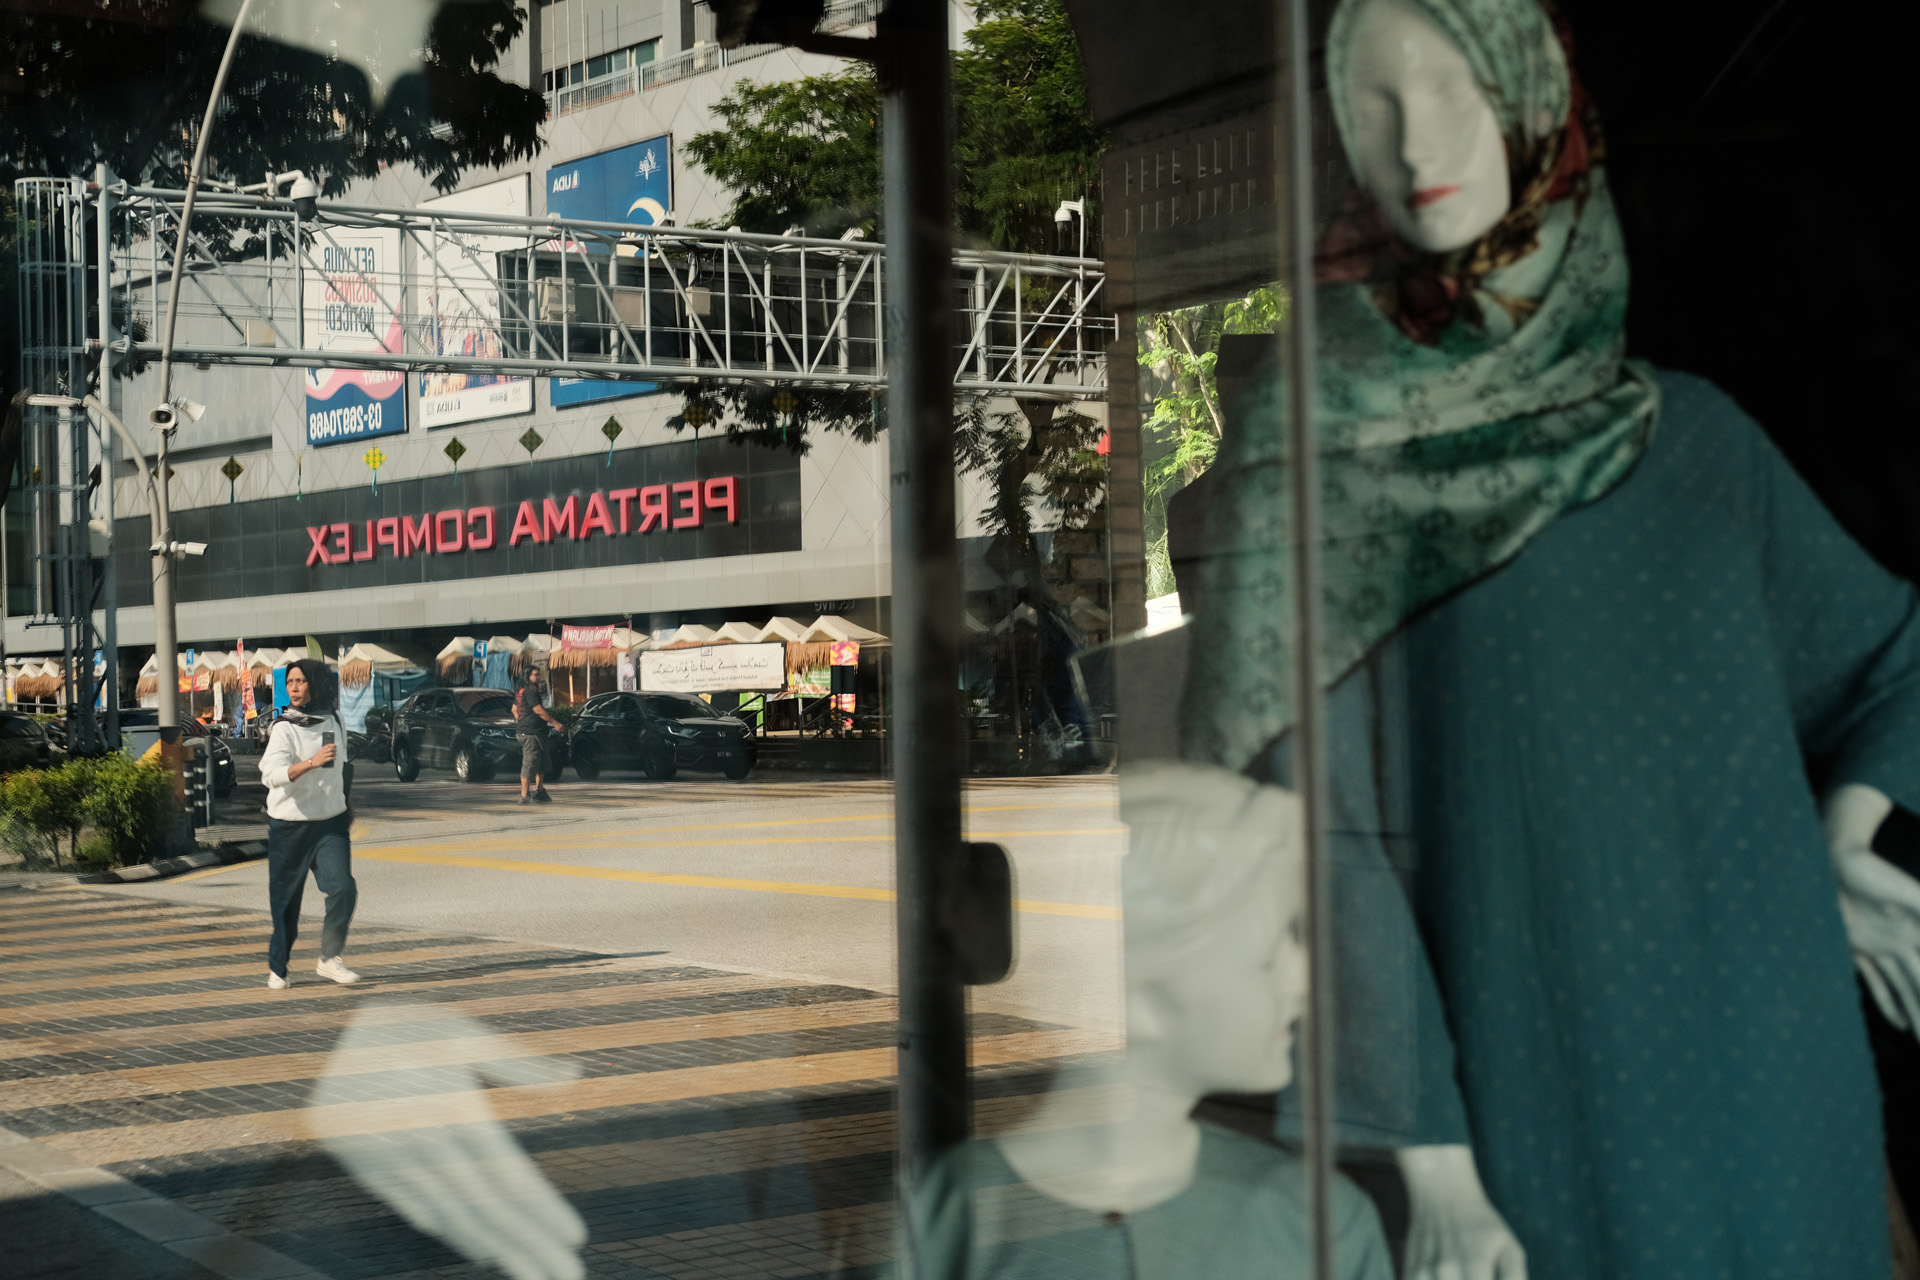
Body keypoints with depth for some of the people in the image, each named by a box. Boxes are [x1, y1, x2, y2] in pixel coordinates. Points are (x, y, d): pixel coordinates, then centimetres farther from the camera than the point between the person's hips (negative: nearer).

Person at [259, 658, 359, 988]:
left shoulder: (334, 721, 4)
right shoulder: (284, 728, -12)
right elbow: (271, 774, -28)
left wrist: (345, 806, 30)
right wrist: (311, 762, -42)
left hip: (331, 822, 4)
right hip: (289, 825, -3)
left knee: (343, 889, -13)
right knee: (286, 900, 5)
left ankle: (330, 958, 0)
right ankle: (277, 967, 21)